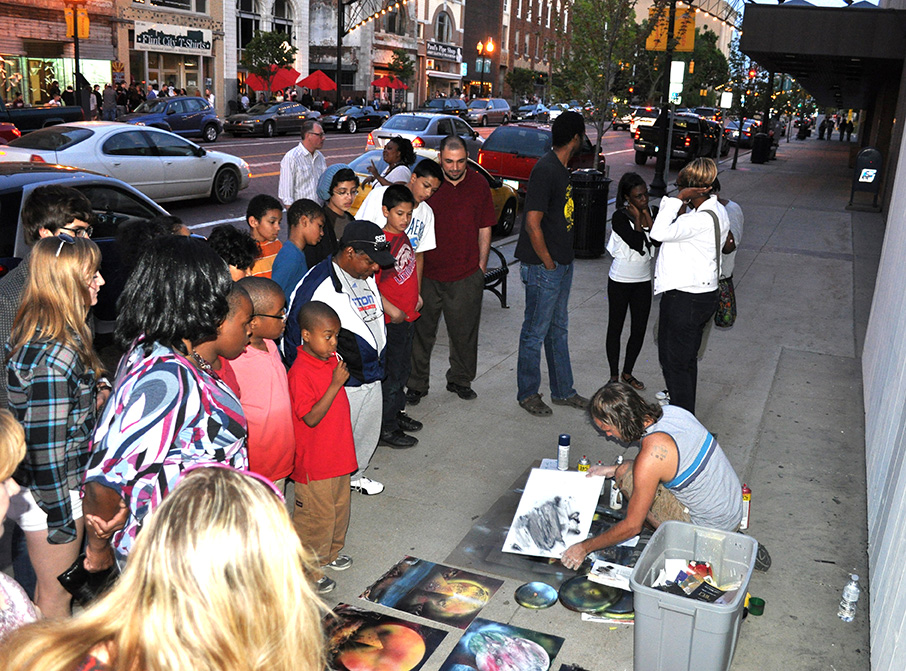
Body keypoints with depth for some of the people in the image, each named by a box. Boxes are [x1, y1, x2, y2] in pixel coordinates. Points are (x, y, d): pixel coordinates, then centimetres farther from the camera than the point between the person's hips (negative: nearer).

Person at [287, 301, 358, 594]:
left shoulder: (331, 360, 3)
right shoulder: (300, 373, -23)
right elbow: (311, 418, -27)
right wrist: (335, 385, -30)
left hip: (338, 456, 8)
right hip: (313, 462, -8)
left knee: (339, 508, 22)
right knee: (316, 515, 6)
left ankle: (330, 553, 42)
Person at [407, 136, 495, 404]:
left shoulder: (479, 184, 2)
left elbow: (484, 229, 9)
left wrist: (481, 266, 6)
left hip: (466, 275, 1)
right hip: (428, 274, -1)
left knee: (464, 332, 11)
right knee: (422, 331, 6)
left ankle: (459, 380, 30)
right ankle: (417, 384, 21)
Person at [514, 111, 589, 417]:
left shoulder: (560, 168, 11)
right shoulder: (545, 170, -19)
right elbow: (533, 223, -23)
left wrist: (564, 260, 14)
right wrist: (548, 263, -15)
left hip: (562, 264, 10)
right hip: (544, 268, -10)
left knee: (558, 329, 18)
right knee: (536, 333, 4)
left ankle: (563, 390, 30)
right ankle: (528, 393, 18)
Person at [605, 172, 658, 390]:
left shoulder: (651, 212, 2)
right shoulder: (620, 217, -15)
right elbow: (637, 244, -25)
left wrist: (647, 216, -14)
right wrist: (637, 217, -17)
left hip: (643, 280, 5)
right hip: (620, 281, -5)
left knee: (639, 330, 9)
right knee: (616, 328, 7)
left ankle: (628, 373, 27)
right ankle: (614, 375, 19)